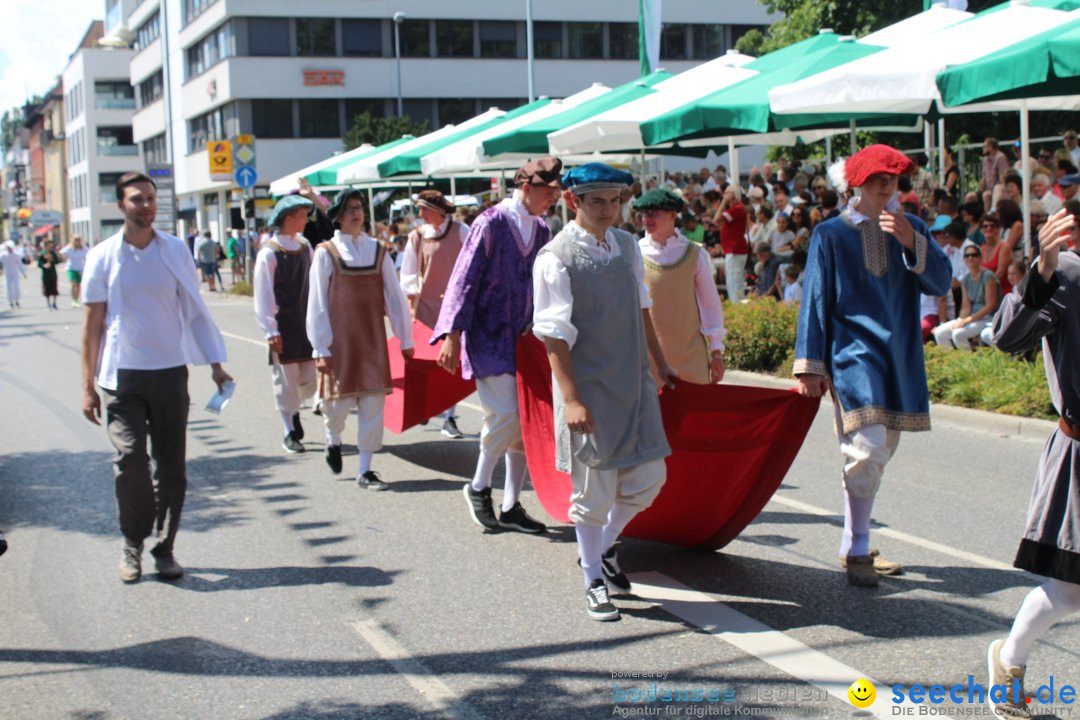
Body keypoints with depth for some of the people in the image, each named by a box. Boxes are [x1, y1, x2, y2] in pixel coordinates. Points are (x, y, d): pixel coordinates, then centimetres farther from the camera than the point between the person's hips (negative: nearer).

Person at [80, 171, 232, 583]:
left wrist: (215, 363, 5)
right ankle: (133, 543, 7)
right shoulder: (104, 257, 1)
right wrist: (88, 385, 1)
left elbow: (194, 310, 9)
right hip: (123, 375, -2)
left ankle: (164, 548, 17)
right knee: (130, 458, -13)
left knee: (171, 466, 4)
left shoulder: (175, 251, 5)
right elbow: (93, 323, 3)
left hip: (170, 372, 2)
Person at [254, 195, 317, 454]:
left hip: (306, 323, 5)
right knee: (286, 378, 2)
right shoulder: (269, 253, -12)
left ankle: (293, 411, 33)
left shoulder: (304, 246, 6)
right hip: (283, 326, -5)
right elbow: (263, 295, -12)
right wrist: (271, 330, -15)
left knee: (311, 378, 6)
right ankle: (290, 433, 14)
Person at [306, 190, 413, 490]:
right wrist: (321, 348, -8)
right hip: (339, 339, -3)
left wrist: (405, 339, 7)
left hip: (373, 338, 3)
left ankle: (365, 470, 9)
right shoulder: (326, 253, -3)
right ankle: (333, 439, 34)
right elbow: (317, 303, -4)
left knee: (373, 402, 0)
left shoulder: (377, 250, 6)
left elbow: (394, 296, 8)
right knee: (340, 401, -1)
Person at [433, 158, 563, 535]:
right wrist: (452, 336, -13)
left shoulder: (542, 231, 9)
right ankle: (478, 487, 8)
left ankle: (511, 507, 14)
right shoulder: (491, 224, -9)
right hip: (489, 335, -6)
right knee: (505, 412, -16)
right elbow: (464, 279, -10)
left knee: (524, 419, 5)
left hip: (522, 336, 6)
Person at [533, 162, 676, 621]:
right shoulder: (557, 257, -12)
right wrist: (571, 399, -20)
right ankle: (594, 581, 19)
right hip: (589, 387, -6)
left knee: (649, 477, 7)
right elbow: (554, 334, -15)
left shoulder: (627, 246, 7)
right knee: (593, 488, 2)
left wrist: (659, 362, 22)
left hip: (634, 381, 6)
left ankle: (604, 548, 32)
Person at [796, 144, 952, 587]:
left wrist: (911, 242, -17)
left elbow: (940, 283, -1)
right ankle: (855, 551, -6)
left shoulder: (911, 228, 8)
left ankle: (857, 543, 22)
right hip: (853, 354, -5)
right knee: (868, 449, -17)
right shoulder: (831, 234, -1)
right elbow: (815, 299, -1)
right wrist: (811, 366, -6)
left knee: (880, 452, 10)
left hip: (898, 357, 5)